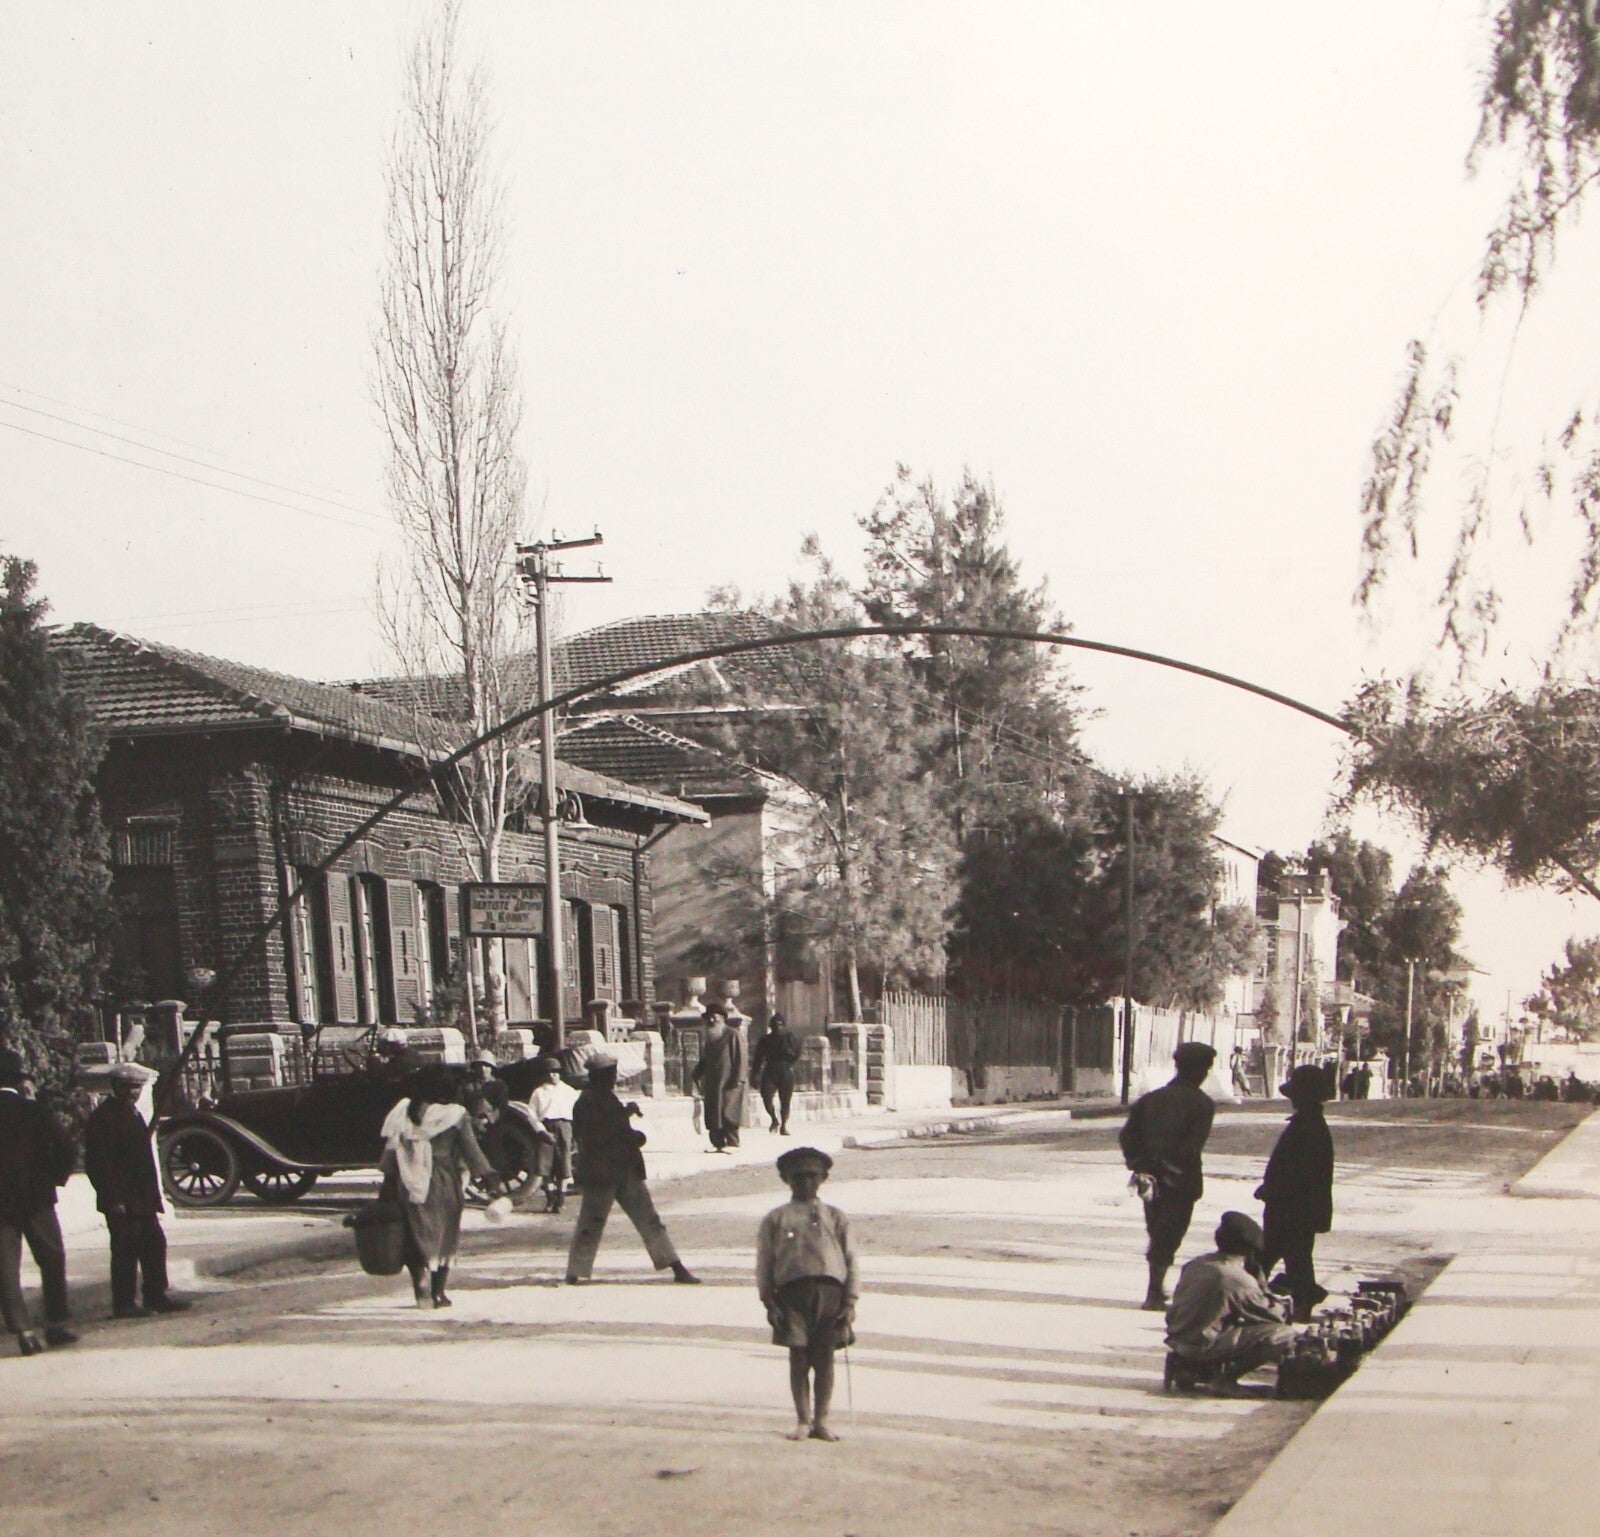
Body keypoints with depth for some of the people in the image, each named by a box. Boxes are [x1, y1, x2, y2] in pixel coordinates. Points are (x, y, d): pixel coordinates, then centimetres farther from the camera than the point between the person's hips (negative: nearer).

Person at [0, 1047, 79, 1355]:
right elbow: (67, 1150, -11)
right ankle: (58, 1324, 16)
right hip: (36, 1199, 0)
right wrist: (54, 1178, 2)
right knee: (52, 1262, 14)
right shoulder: (35, 1112, -7)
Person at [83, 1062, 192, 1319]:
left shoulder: (131, 1112, 16)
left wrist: (152, 1195, 18)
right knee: (125, 1250, -4)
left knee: (154, 1245, 11)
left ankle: (156, 1296, 18)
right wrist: (114, 1198, -21)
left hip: (141, 1199, 9)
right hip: (121, 1201, -9)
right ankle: (124, 1304, 2)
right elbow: (97, 1162, -19)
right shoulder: (104, 1116, -14)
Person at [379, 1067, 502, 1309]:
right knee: (444, 1238, 11)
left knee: (416, 1236, 9)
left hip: (410, 1185, 1)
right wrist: (490, 1177, 0)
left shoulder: (403, 1112, 1)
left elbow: (391, 1152, 3)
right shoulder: (456, 1116, -5)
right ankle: (438, 1292, 12)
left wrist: (389, 1187, 8)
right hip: (445, 1183, -1)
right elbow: (472, 1151, -5)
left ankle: (420, 1279, -13)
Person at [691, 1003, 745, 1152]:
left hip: (728, 1083, -7)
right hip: (711, 1083, 7)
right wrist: (696, 1075, 13)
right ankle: (717, 1143, 7)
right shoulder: (709, 1038, 19)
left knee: (727, 1113, -8)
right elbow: (704, 1060, 25)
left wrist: (737, 1079, -16)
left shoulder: (733, 1036, -4)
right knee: (712, 1115, 3)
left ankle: (732, 1143, -4)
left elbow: (739, 1059, -9)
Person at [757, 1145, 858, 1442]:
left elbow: (851, 1260, 10)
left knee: (825, 1357, 2)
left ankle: (821, 1420, 11)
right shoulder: (776, 1219, 8)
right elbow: (764, 1263, 7)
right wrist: (769, 1301, 0)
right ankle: (802, 1420, 9)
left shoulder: (834, 1217, 12)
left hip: (829, 1290, 1)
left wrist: (849, 1302, 2)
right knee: (798, 1357, 0)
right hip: (792, 1291, -1)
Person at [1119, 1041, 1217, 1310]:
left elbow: (1127, 1134, 6)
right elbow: (1194, 1144, -17)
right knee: (1169, 1237, -1)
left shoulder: (1152, 1098, 10)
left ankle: (1156, 1289, 25)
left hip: (1151, 1177, 5)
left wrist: (1137, 1164, 8)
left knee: (1158, 1234, 18)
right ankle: (1154, 1293, -7)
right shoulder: (1202, 1104, -6)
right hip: (1181, 1182, -5)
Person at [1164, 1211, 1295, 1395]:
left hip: (1176, 1340, 8)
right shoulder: (1239, 1279, -15)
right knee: (1284, 1335, -11)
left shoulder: (1195, 1264, 7)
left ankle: (1186, 1365, 18)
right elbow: (1273, 1316, -2)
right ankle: (1226, 1378, -8)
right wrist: (1283, 1307, 22)